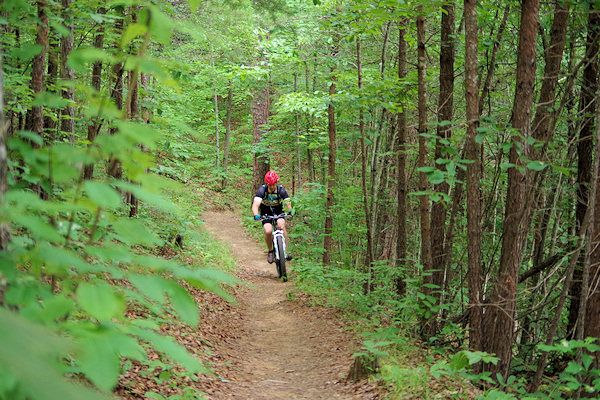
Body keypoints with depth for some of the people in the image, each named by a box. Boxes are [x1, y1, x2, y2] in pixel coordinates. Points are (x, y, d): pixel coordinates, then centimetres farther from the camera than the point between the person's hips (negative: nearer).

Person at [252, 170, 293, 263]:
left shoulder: (281, 190, -20)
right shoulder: (262, 190, -24)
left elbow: (287, 203, -29)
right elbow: (255, 204, -36)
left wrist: (290, 211, -52)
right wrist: (256, 215, -56)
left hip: (278, 212, 1)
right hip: (266, 213, -1)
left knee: (281, 224, -30)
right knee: (268, 231, -25)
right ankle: (270, 252, 1)